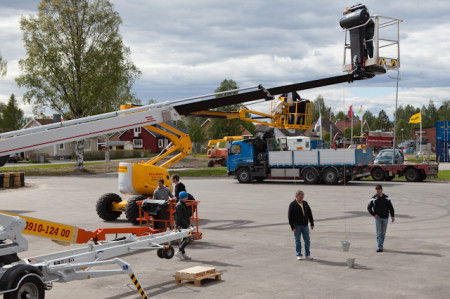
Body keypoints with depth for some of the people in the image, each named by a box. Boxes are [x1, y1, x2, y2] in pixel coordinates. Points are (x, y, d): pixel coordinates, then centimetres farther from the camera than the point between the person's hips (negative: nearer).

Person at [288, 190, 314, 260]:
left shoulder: (305, 203, 9)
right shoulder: (292, 205, -6)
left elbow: (310, 214, 16)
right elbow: (290, 217, -7)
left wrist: (312, 223, 11)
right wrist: (292, 227, -12)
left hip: (305, 225, 4)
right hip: (297, 226, -4)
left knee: (307, 240, 4)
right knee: (298, 241, 3)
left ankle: (307, 254, 14)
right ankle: (299, 255, 12)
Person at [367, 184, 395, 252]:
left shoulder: (386, 198, 4)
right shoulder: (374, 198, -1)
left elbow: (391, 207, 5)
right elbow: (369, 208, 4)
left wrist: (392, 216, -4)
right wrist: (374, 214, -6)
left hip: (385, 218, 2)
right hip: (378, 218, -2)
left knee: (383, 233, 7)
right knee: (378, 233, -8)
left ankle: (381, 244, 22)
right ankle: (380, 247, -11)